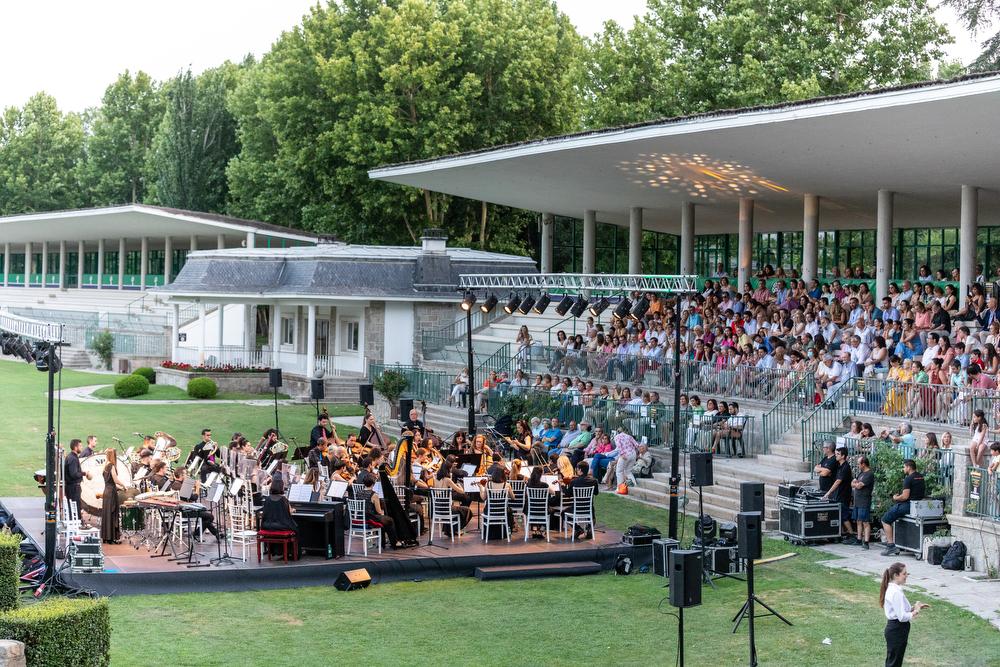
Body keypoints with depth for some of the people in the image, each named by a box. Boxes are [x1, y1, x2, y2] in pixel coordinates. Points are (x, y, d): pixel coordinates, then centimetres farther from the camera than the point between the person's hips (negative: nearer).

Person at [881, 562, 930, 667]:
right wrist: (915, 611, -9)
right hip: (897, 630, -10)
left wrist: (914, 607, 5)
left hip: (894, 628, 10)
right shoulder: (896, 592, -23)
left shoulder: (892, 589, 9)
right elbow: (902, 617, -25)